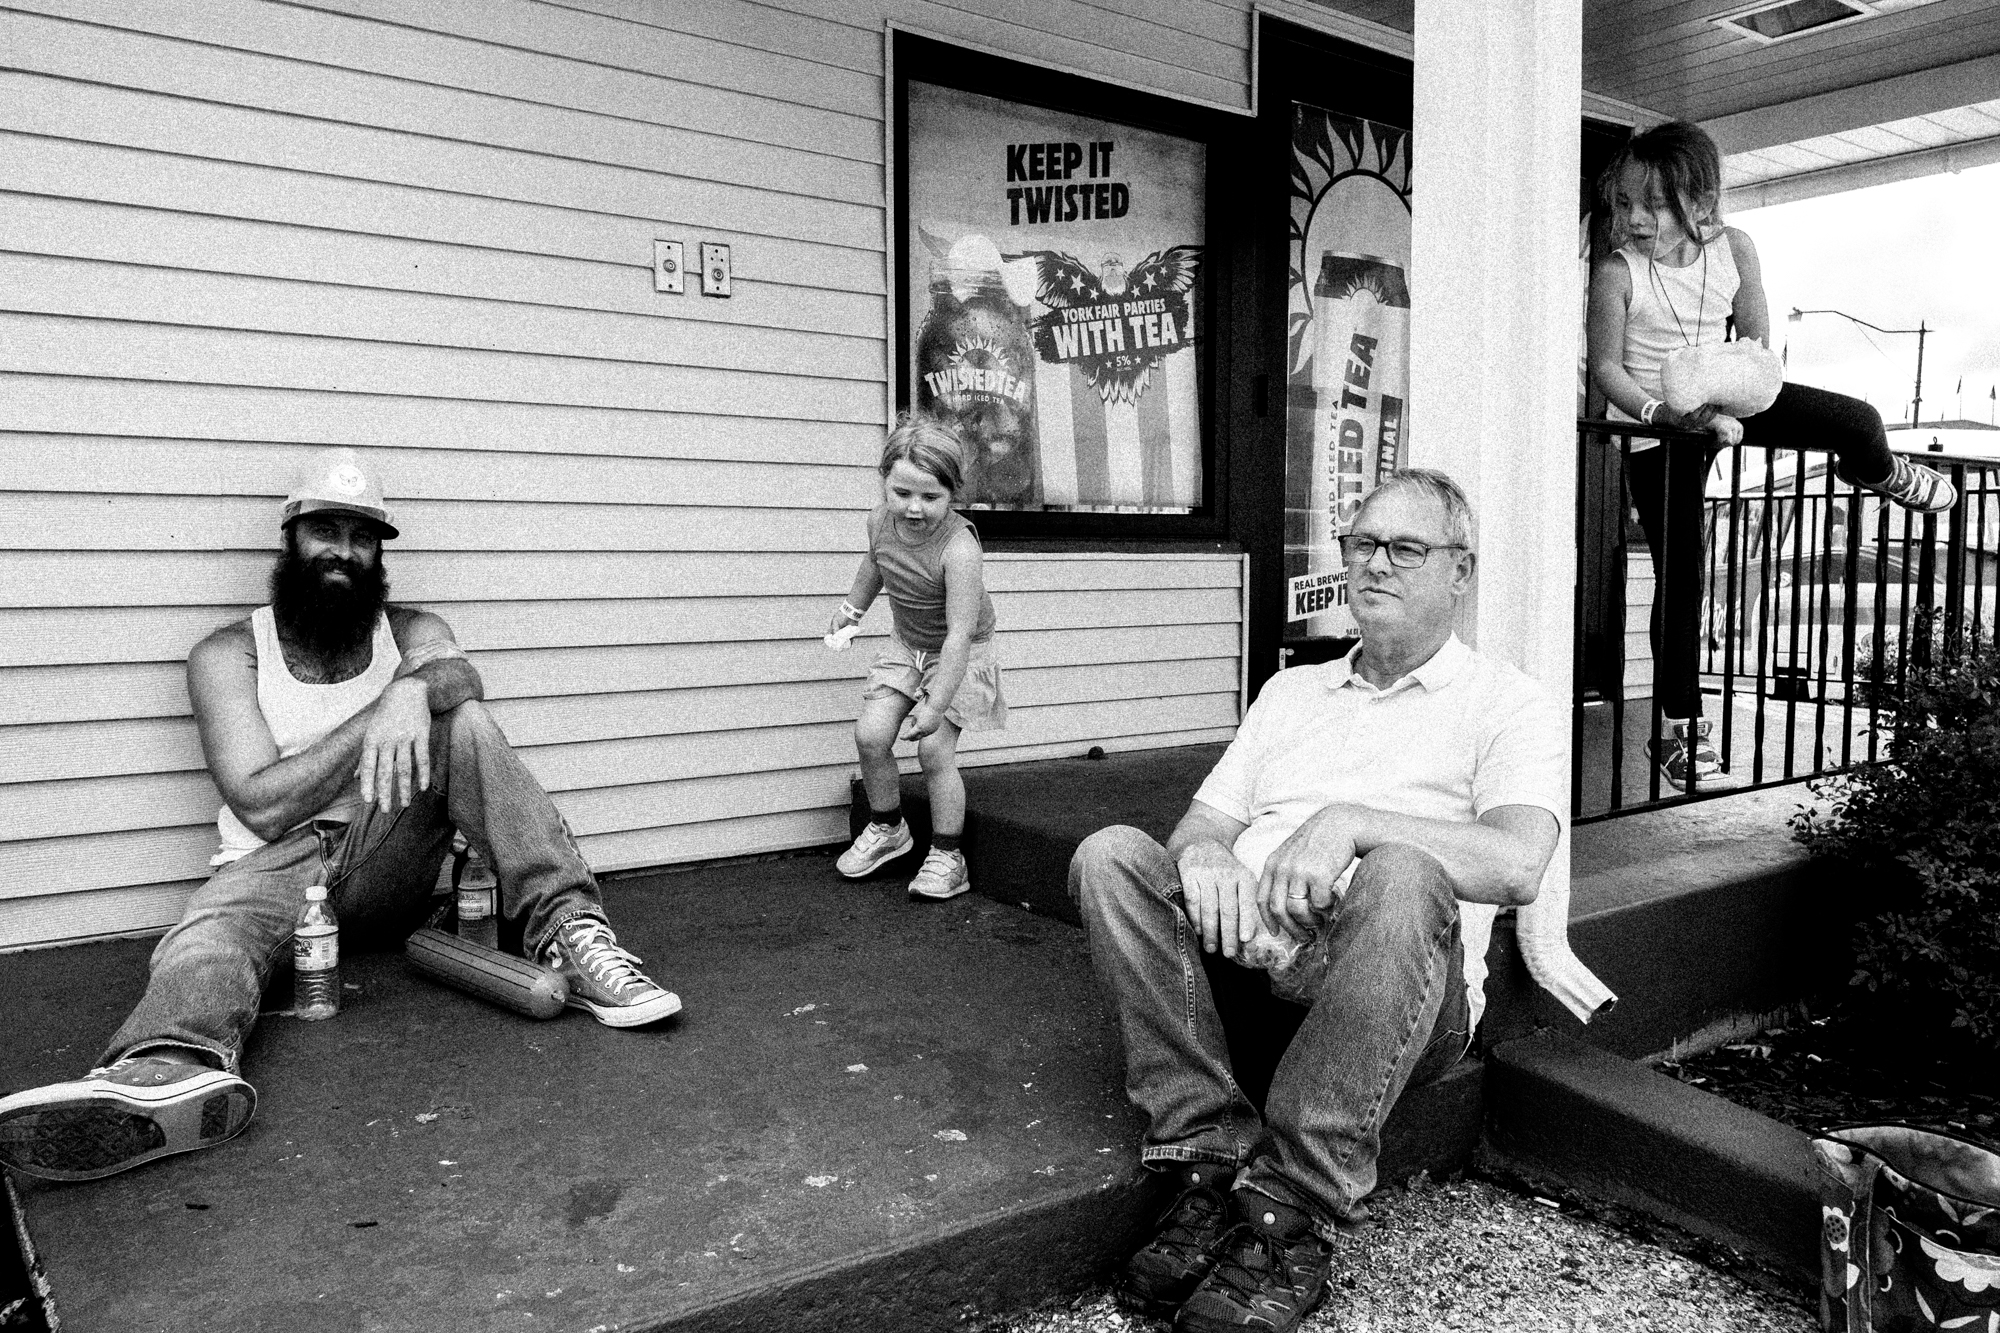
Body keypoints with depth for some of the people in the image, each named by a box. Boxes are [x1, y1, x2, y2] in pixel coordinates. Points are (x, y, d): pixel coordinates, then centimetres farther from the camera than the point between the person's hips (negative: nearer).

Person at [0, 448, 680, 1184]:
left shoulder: (411, 632, 11)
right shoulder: (229, 653, 4)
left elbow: (459, 675, -16)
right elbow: (264, 806, -7)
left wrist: (414, 688, -38)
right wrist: (374, 720, -12)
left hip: (388, 856, 1)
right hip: (276, 865, -1)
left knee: (464, 723, -20)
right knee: (211, 933, -33)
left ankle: (568, 931, -33)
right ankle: (172, 1072, -69)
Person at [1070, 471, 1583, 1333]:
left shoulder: (1509, 706, 8)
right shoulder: (1290, 691, 24)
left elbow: (1515, 864, -12)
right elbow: (1202, 825, 16)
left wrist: (1350, 822, -23)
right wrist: (1203, 854, -9)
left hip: (1400, 1001, -4)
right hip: (1241, 946, 5)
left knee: (1399, 875, -36)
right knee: (1111, 855, -18)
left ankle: (1295, 1215, -29)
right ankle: (1212, 1164, -24)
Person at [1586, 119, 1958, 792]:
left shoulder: (1733, 248, -9)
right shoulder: (1616, 272, -19)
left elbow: (1756, 339, 2)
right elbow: (1606, 367, -16)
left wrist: (1737, 402, -9)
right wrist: (1662, 414, -30)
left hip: (1723, 400, 3)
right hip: (1656, 431, -3)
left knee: (1857, 421, -10)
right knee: (1679, 575, -1)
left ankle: (1877, 471, 33)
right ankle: (1680, 726, 10)